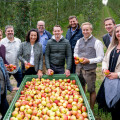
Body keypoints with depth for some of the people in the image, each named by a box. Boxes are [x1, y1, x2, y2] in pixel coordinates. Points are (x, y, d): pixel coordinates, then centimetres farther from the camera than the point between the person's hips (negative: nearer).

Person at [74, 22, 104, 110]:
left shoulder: (97, 42, -7)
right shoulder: (79, 41, 10)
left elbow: (100, 58, -8)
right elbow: (75, 53, 21)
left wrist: (89, 61, -19)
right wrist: (77, 58, -1)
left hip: (90, 70, -5)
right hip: (79, 68, 5)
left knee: (91, 90, 4)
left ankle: (91, 109, 19)